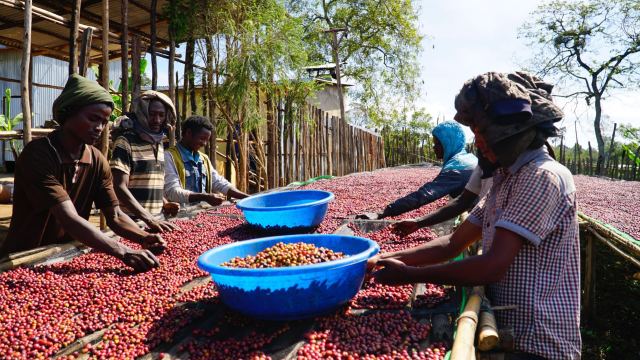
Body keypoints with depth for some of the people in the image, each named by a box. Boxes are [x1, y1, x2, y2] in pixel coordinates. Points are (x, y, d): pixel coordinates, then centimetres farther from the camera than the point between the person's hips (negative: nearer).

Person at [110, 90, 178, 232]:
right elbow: (119, 187, -19)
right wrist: (149, 219, -27)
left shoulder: (159, 144, 10)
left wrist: (164, 204, 4)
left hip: (155, 220, 7)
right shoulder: (125, 142, -11)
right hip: (130, 220, -6)